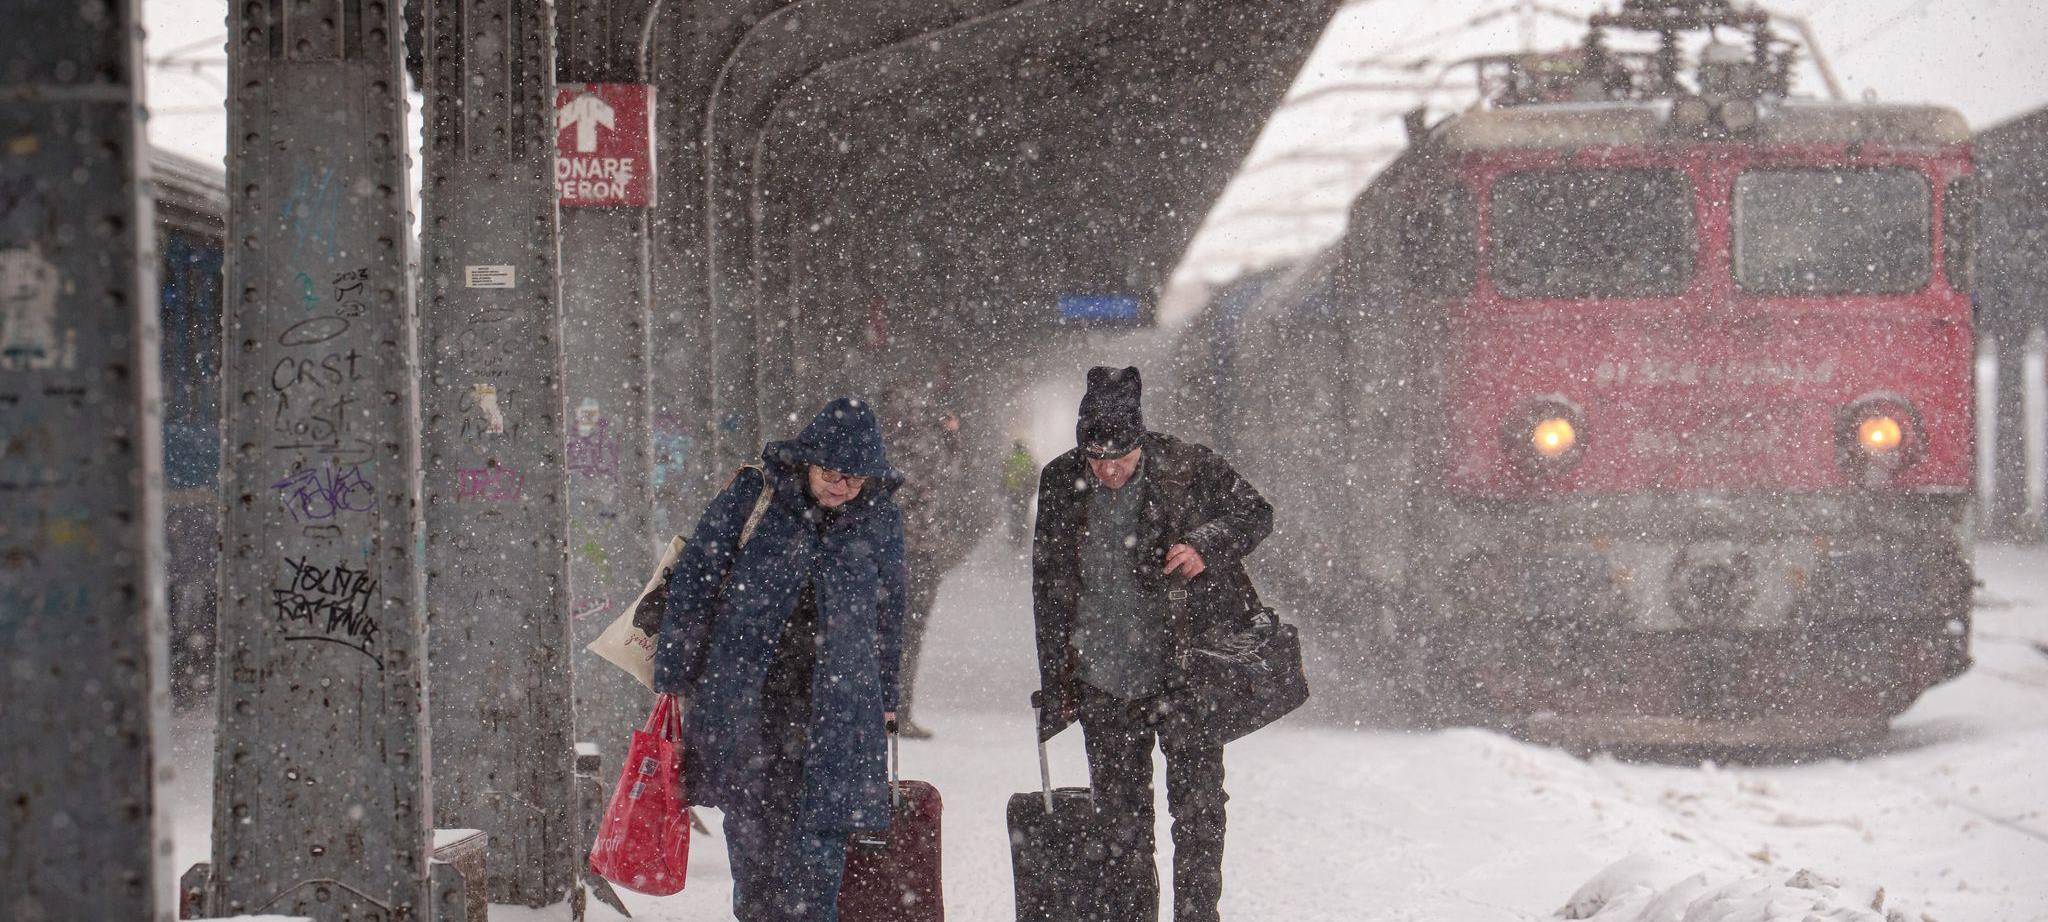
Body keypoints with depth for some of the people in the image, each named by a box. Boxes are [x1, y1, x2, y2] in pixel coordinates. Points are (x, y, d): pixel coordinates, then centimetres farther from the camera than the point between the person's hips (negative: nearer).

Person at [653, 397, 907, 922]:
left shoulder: (879, 518, 4)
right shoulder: (752, 497, -4)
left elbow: (888, 609, 17)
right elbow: (695, 581, 0)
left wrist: (884, 697, 21)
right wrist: (673, 676, -1)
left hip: (836, 695, 1)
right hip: (743, 686, -1)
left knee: (821, 821, -8)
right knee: (748, 814, 6)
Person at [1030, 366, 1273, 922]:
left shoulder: (1188, 469, -8)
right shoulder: (1061, 484, 1)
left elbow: (1256, 513, 4)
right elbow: (1049, 589, 9)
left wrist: (1207, 545, -17)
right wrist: (1054, 685, 10)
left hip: (1188, 673, -2)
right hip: (1105, 686, 3)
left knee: (1197, 811, -2)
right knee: (1121, 823, 7)